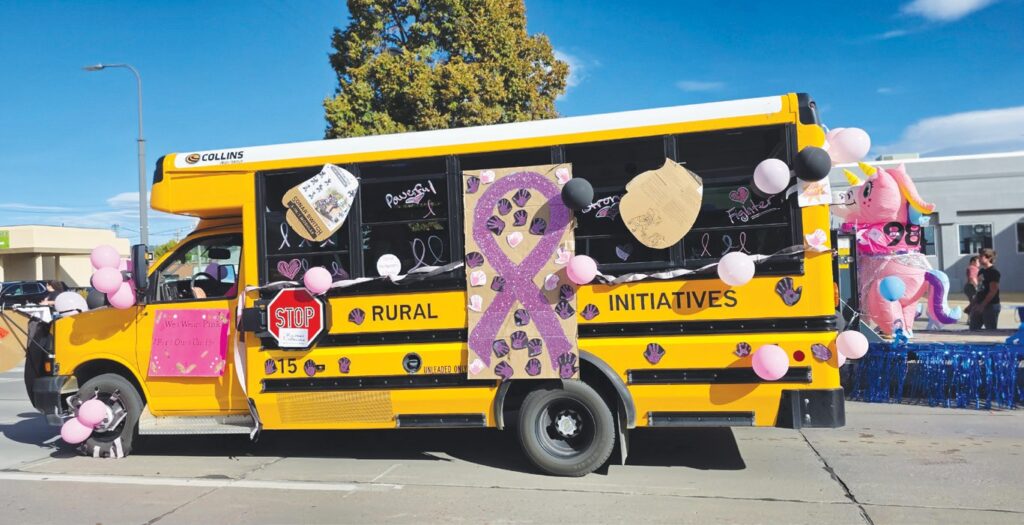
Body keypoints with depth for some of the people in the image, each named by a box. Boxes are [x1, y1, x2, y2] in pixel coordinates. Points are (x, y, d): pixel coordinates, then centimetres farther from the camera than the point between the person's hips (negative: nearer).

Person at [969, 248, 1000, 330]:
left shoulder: (993, 272, -11)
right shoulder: (981, 271, 14)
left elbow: (993, 291, -17)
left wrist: (982, 305, -19)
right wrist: (974, 303, 10)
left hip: (990, 305, -9)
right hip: (979, 306, 9)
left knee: (990, 330, -2)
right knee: (973, 329, 10)